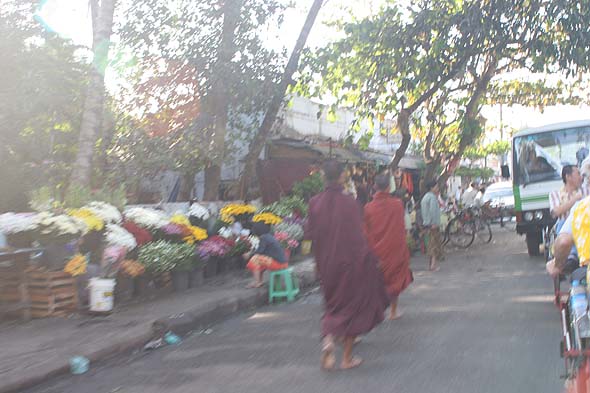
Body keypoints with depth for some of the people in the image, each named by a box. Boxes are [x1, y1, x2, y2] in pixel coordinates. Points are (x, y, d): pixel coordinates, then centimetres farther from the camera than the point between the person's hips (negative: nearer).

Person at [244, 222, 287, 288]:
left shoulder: (264, 238, -12)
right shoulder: (270, 236, 14)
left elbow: (259, 251, -11)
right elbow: (262, 251, 20)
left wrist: (249, 255, 5)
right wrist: (251, 253, 15)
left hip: (278, 263, -9)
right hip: (282, 262, 9)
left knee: (255, 259, -7)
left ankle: (257, 282, -3)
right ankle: (260, 281, 20)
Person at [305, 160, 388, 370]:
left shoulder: (315, 202, -4)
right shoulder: (349, 203, -15)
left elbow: (309, 233, 0)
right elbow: (358, 236, -14)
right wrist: (370, 259, -3)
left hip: (326, 263, 4)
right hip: (349, 262, -4)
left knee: (334, 305, 21)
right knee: (352, 305, 11)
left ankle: (328, 337, -6)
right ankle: (347, 358, 16)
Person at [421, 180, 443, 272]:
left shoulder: (425, 196, 17)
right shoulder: (432, 197, -13)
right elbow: (433, 211, -23)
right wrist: (434, 223, -24)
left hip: (427, 223, 10)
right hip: (433, 224, -10)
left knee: (432, 243, 14)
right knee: (435, 244, -6)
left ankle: (432, 264, 18)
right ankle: (434, 264, -8)